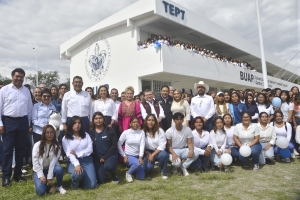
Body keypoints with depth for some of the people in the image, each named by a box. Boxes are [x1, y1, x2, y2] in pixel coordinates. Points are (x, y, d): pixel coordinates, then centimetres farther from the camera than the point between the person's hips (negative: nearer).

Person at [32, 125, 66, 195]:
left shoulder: (57, 146, -8)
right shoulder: (37, 145, -9)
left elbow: (53, 161, -15)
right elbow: (35, 162, -10)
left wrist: (50, 177, -19)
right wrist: (41, 175, -17)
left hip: (51, 168, 1)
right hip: (40, 170, -1)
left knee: (59, 169, -34)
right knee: (40, 191, -22)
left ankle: (59, 186, -6)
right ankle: (40, 181, 14)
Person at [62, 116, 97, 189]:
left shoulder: (86, 135, 8)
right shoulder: (65, 138, 0)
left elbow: (90, 149, -2)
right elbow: (69, 154, -12)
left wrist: (77, 154, -15)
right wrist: (77, 164, -27)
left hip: (87, 160, 2)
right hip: (74, 161, -2)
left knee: (92, 185, -11)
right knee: (78, 174, -37)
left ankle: (83, 177, 24)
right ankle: (74, 182, 2)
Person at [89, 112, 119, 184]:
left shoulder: (110, 130, -4)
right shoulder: (91, 132, 2)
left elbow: (114, 145, -6)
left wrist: (105, 157, -12)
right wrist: (97, 158, -7)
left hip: (110, 154, -2)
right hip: (97, 157, 2)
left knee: (108, 166, -36)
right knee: (100, 180, -4)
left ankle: (114, 175, 0)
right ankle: (103, 171, 32)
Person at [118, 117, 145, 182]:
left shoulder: (141, 132, -3)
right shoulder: (126, 132, -8)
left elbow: (142, 145, -10)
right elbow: (118, 145, -3)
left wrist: (140, 157, -21)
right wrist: (124, 156, -8)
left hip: (137, 156, 3)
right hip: (128, 156, -3)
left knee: (141, 177, -5)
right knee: (138, 164, -34)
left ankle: (133, 168, 26)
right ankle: (128, 173, -2)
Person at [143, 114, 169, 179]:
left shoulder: (160, 131, -8)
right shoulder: (143, 132, -6)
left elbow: (162, 146, -13)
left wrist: (153, 155, -19)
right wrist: (148, 154, -19)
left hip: (158, 152, 0)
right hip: (147, 152, 0)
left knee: (164, 154, -34)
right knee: (148, 167, -27)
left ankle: (163, 172, -6)